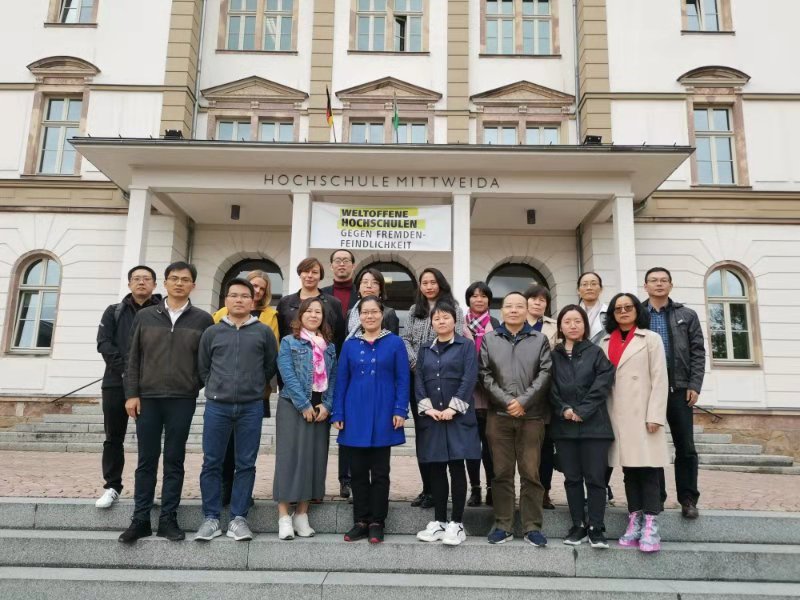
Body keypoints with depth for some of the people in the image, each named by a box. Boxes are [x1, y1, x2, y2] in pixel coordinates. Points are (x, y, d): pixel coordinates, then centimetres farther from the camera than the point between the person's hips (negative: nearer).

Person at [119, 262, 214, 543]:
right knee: (146, 460, 6)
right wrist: (131, 393, 0)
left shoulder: (203, 320, 4)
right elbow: (133, 358, 6)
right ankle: (140, 519, 15)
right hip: (147, 398, 1)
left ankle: (168, 519, 15)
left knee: (174, 461, 6)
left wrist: (198, 387, -2)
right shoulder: (145, 316, 7)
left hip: (182, 400, -1)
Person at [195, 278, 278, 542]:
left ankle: (238, 518, 15)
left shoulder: (264, 332, 4)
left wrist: (255, 387, 9)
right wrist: (216, 388, 8)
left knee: (245, 464, 5)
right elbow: (203, 367, 13)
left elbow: (271, 366, 10)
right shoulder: (212, 332, 6)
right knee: (212, 463, 5)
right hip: (217, 406, 1)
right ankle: (211, 518, 16)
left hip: (251, 407, -1)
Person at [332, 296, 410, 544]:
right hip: (355, 416, 2)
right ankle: (360, 522, 20)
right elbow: (341, 380, 6)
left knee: (380, 472, 6)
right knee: (358, 471, 9)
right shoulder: (350, 345, 6)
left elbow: (402, 380, -2)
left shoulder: (395, 343, 0)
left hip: (383, 416, -2)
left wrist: (400, 410, -11)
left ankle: (377, 523, 17)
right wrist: (337, 414, 1)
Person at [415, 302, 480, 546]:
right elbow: (419, 381, 7)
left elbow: (469, 379, -7)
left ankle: (456, 523, 6)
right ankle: (439, 521, 18)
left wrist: (452, 409, -14)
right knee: (436, 469, 7)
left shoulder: (466, 346, 2)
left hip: (458, 417, -3)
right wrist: (428, 408, -8)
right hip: (431, 418, 4)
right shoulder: (425, 349, 14)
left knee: (457, 468, -2)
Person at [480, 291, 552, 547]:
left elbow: (545, 374, -1)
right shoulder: (489, 340, 10)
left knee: (531, 472, 2)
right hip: (499, 415, 1)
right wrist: (506, 401, -9)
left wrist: (523, 401, -10)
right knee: (501, 472, 6)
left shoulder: (539, 339, 8)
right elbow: (486, 375, 2)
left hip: (532, 415, -1)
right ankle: (502, 525, 15)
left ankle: (532, 527, 11)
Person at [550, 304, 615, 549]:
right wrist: (564, 410, -11)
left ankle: (596, 528, 8)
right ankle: (578, 525, 18)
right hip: (564, 426, 2)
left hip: (593, 425, -2)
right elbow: (550, 389, 4)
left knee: (595, 477, -1)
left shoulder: (596, 352, 3)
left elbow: (602, 385, -6)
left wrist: (581, 411, -11)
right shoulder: (553, 356, 9)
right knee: (572, 478, 8)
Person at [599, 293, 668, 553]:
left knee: (647, 469, -4)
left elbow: (659, 379, -3)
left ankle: (650, 527, -1)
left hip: (642, 414, -3)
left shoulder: (651, 339, 4)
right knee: (629, 469, 8)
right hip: (617, 415, 3)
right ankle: (634, 522, 15)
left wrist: (655, 415, -11)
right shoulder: (606, 343, 13)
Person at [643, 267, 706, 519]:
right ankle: (655, 497, 16)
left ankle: (688, 500, 15)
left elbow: (698, 353, 5)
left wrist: (694, 386, -5)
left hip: (679, 389, 1)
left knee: (685, 448, 4)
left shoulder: (687, 315, 9)